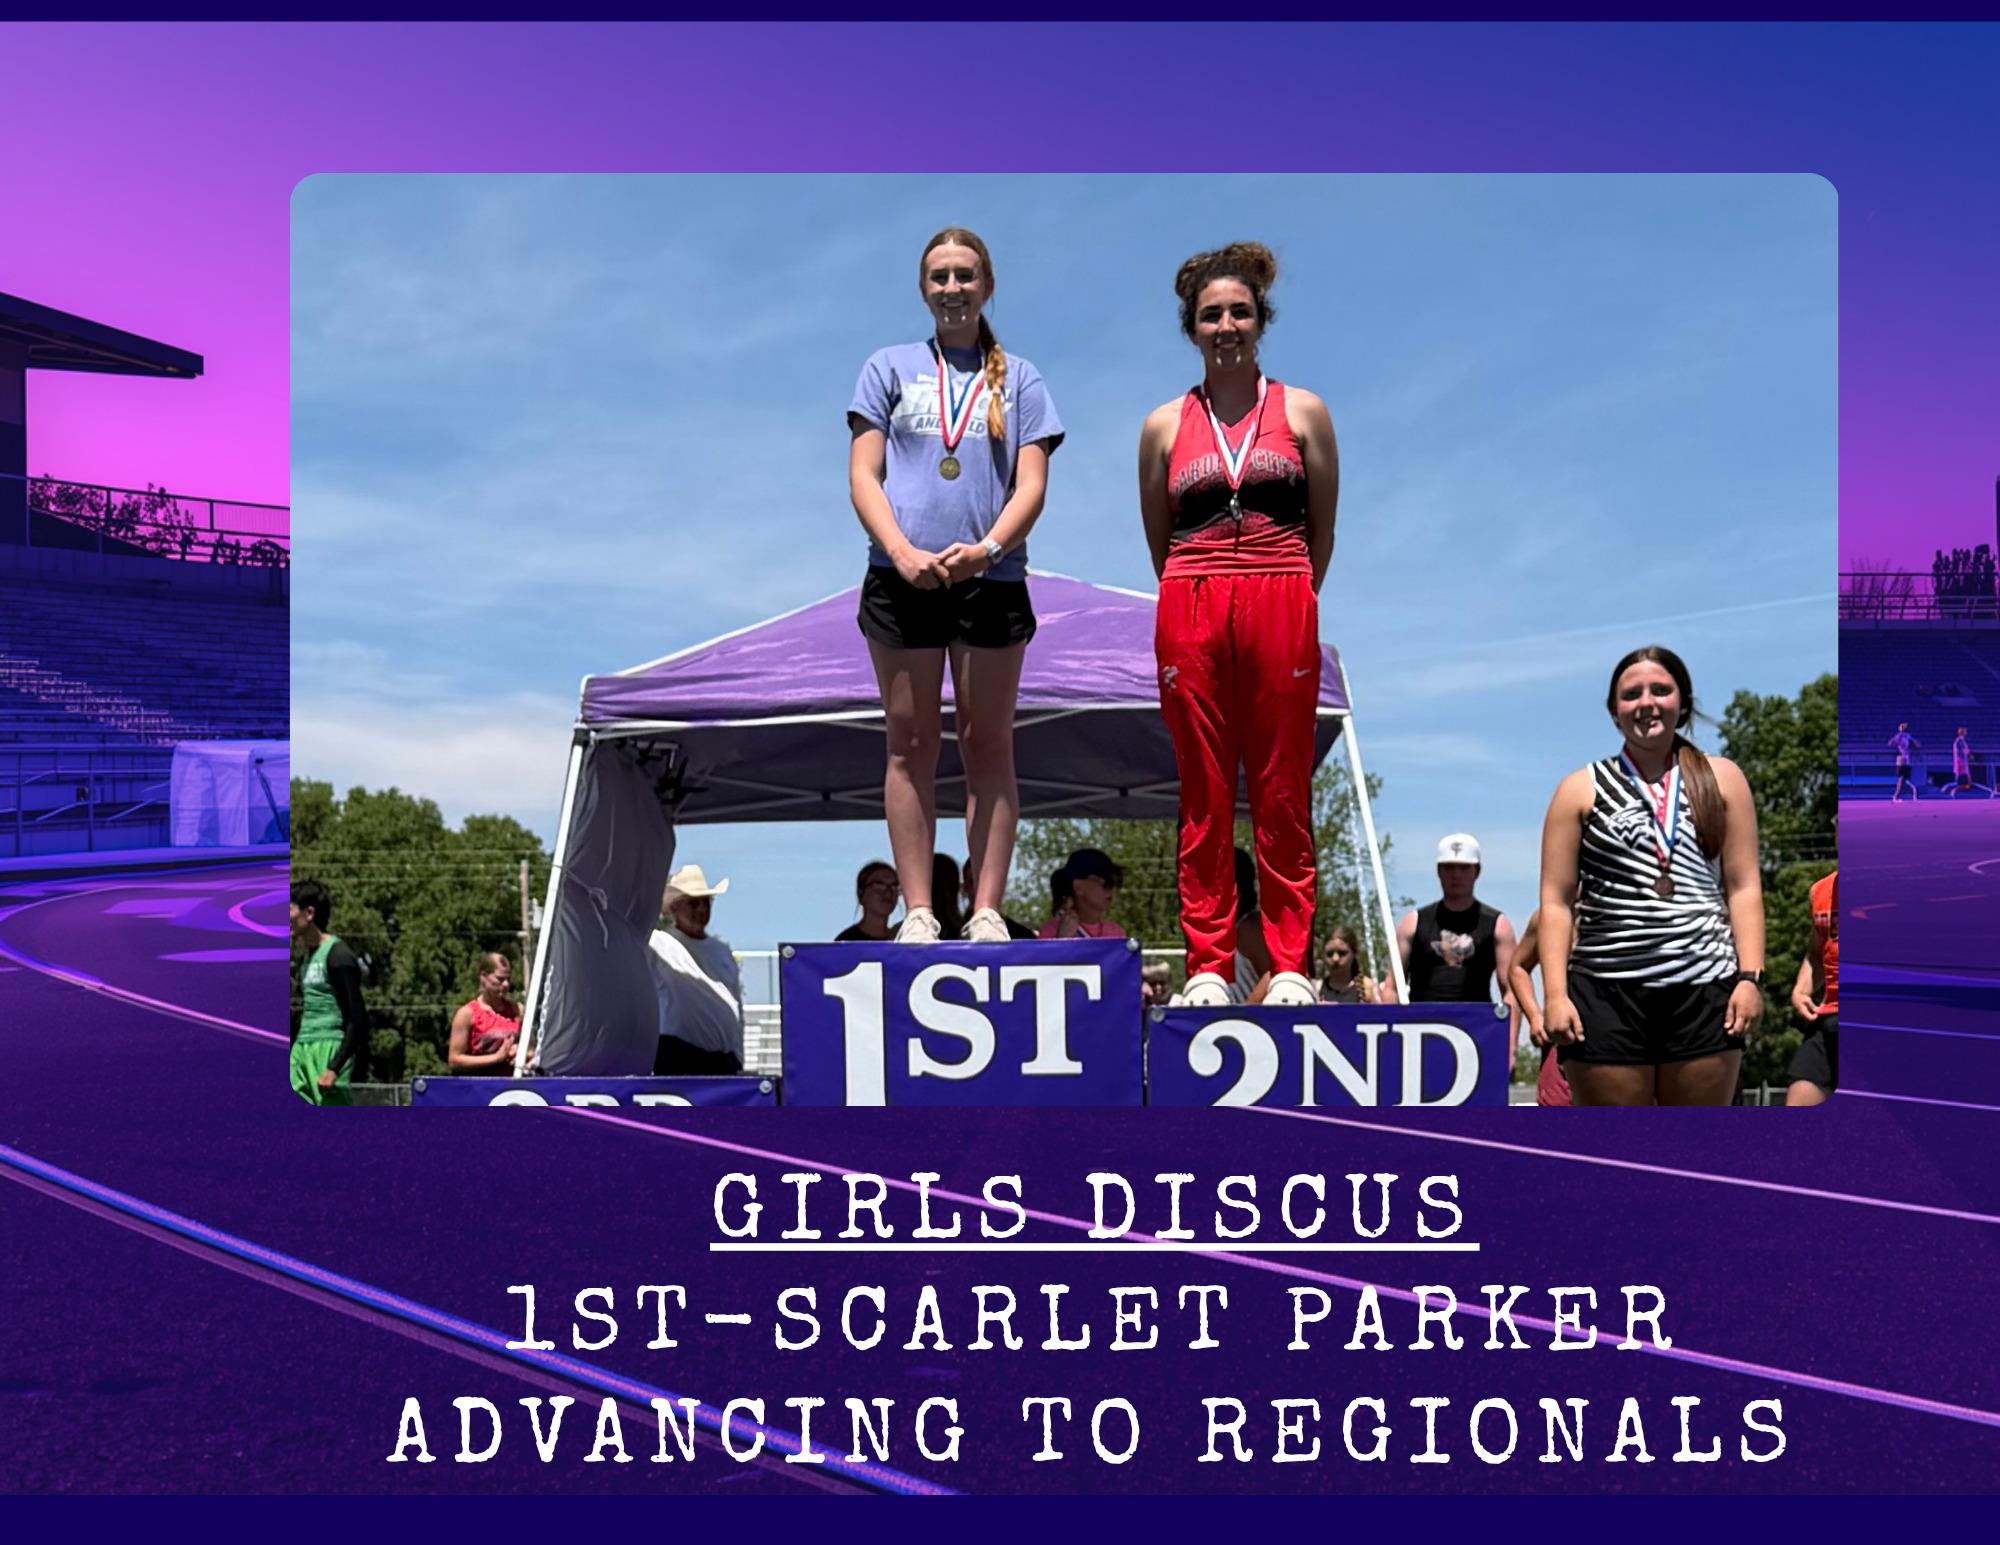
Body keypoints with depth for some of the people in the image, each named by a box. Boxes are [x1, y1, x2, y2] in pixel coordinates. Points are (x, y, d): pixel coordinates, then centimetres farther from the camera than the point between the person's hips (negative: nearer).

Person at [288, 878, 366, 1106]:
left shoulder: (337, 956, -11)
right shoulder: (305, 959, 17)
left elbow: (358, 1020, -15)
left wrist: (334, 1068, -20)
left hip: (330, 1050, -9)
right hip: (302, 1051, 9)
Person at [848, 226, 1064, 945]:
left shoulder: (1017, 378, 13)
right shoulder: (890, 367, 13)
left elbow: (1031, 484, 4)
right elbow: (863, 475, 5)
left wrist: (987, 547, -15)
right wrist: (902, 551, -12)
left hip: (993, 580, 0)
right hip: (903, 580, 0)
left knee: (989, 745, 1)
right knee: (911, 745, 0)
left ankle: (987, 912, 3)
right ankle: (919, 912, 3)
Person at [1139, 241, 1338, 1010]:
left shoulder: (1302, 412, 8)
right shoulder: (1165, 425, 10)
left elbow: (1322, 530, 11)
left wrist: (1287, 601, 10)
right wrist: (1204, 602, 13)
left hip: (1282, 612, -1)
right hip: (1190, 616, 1)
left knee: (1283, 796, 1)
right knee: (1204, 797, 3)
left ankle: (1290, 964, 6)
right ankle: (1207, 965, 7)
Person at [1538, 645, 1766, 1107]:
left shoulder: (1722, 779, 13)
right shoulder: (1581, 790, 9)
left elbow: (1744, 887, 9)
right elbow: (1556, 901, 4)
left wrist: (1750, 977, -3)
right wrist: (1555, 994, -6)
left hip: (1704, 990, 1)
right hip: (1606, 990, -1)